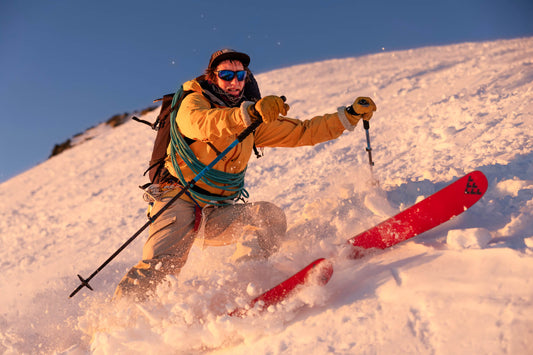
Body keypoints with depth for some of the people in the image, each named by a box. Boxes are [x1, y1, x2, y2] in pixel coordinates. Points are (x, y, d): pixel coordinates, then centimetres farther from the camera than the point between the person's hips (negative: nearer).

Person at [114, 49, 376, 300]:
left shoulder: (256, 120, 14)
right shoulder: (193, 101, -3)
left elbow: (302, 132, 15)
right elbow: (201, 124, -28)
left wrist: (350, 116, 7)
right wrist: (249, 112, -44)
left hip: (217, 214, 5)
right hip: (179, 200, -4)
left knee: (271, 216, -20)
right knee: (161, 265, -25)